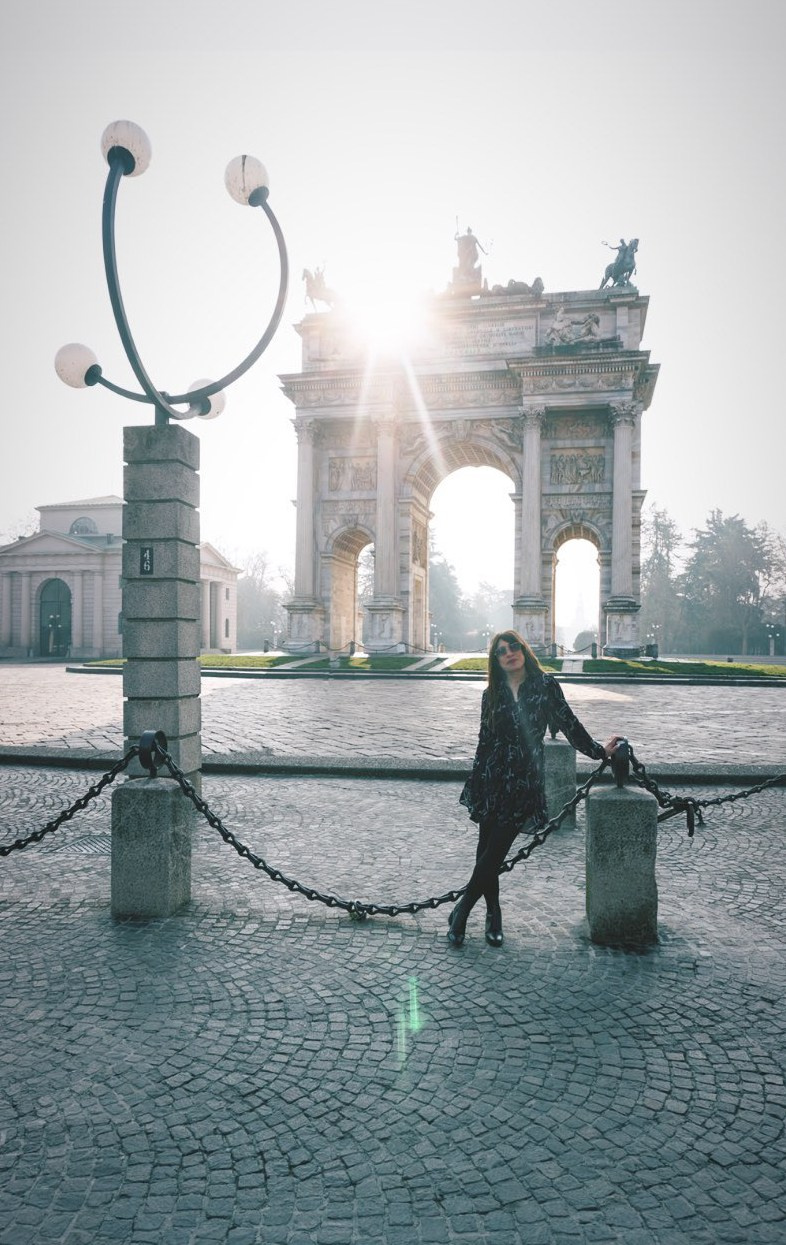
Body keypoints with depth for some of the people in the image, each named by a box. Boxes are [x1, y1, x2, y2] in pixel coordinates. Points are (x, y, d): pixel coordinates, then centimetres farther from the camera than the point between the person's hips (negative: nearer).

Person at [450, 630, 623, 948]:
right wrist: (475, 785, 9)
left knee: (494, 851, -5)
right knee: (487, 850, 5)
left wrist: (598, 750, 9)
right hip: (491, 778, 3)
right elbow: (484, 740, 9)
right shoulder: (492, 694, 7)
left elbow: (568, 723, 7)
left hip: (524, 780, -2)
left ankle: (461, 912, 11)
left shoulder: (545, 684, 0)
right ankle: (493, 915, 22)